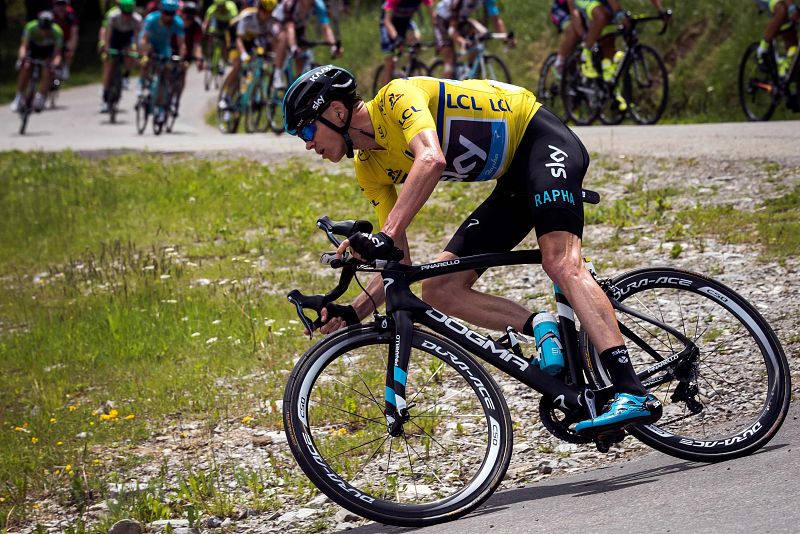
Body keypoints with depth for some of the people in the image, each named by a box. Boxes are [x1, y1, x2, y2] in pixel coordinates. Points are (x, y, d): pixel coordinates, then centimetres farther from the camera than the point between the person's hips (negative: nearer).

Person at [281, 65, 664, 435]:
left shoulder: (396, 97, -20)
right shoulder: (370, 169, 4)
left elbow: (432, 159, -40)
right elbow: (399, 264, 5)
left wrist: (385, 235, -46)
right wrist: (353, 313, -9)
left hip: (542, 139, -9)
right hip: (514, 182, 9)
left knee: (560, 263, -30)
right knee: (439, 290, -5)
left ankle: (633, 395, -39)